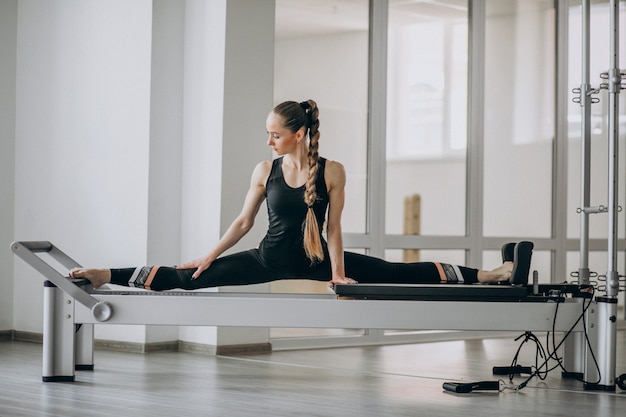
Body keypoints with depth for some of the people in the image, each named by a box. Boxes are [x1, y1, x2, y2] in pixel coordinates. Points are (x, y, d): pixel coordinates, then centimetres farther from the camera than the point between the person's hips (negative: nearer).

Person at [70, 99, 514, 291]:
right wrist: (208, 257, 1)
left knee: (395, 273, -9)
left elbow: (333, 228, -8)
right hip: (269, 259, 2)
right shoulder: (265, 171, -3)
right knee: (190, 278, -7)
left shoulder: (332, 172, -10)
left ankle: (485, 275, -7)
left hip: (315, 260, -1)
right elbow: (244, 221, 3)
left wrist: (336, 273, -13)